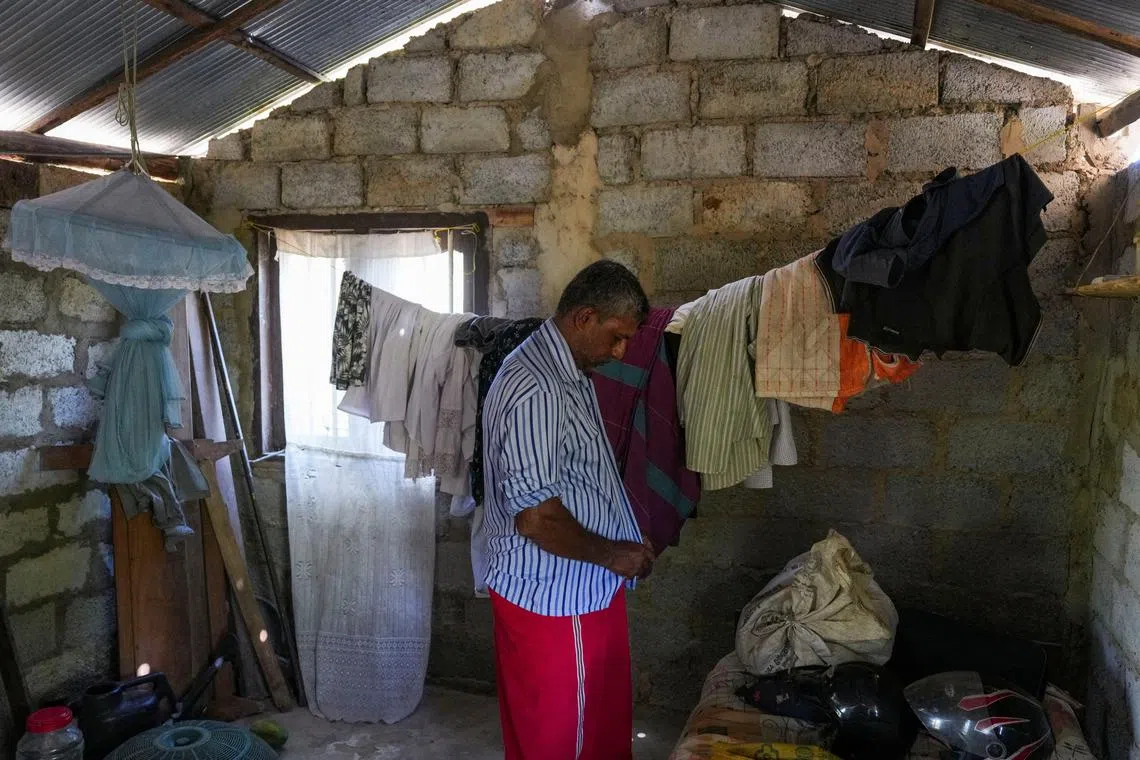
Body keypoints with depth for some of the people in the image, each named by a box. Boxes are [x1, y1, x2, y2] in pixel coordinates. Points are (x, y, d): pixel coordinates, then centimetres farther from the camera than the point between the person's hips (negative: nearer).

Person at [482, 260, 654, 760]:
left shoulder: (570, 372, 7)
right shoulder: (535, 389, -26)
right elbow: (536, 516, -28)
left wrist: (622, 546, 10)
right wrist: (610, 555, -15)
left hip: (580, 589, 10)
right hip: (554, 598, -10)